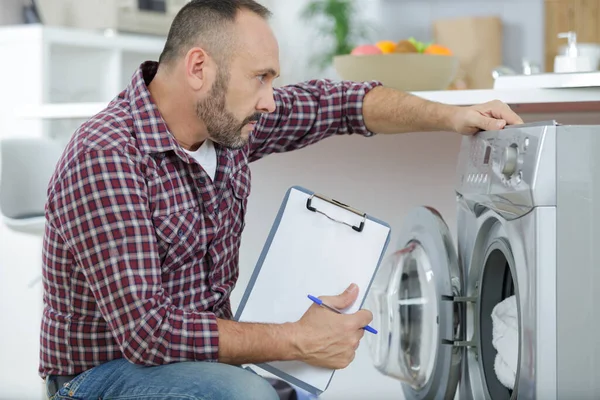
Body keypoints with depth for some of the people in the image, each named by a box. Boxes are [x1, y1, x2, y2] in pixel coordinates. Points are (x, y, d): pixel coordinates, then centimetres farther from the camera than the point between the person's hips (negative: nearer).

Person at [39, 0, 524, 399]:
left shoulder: (227, 123, -2)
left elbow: (337, 102, 15)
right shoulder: (105, 157, -26)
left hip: (209, 356, 8)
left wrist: (451, 117, 4)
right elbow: (148, 330, -30)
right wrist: (298, 341, -25)